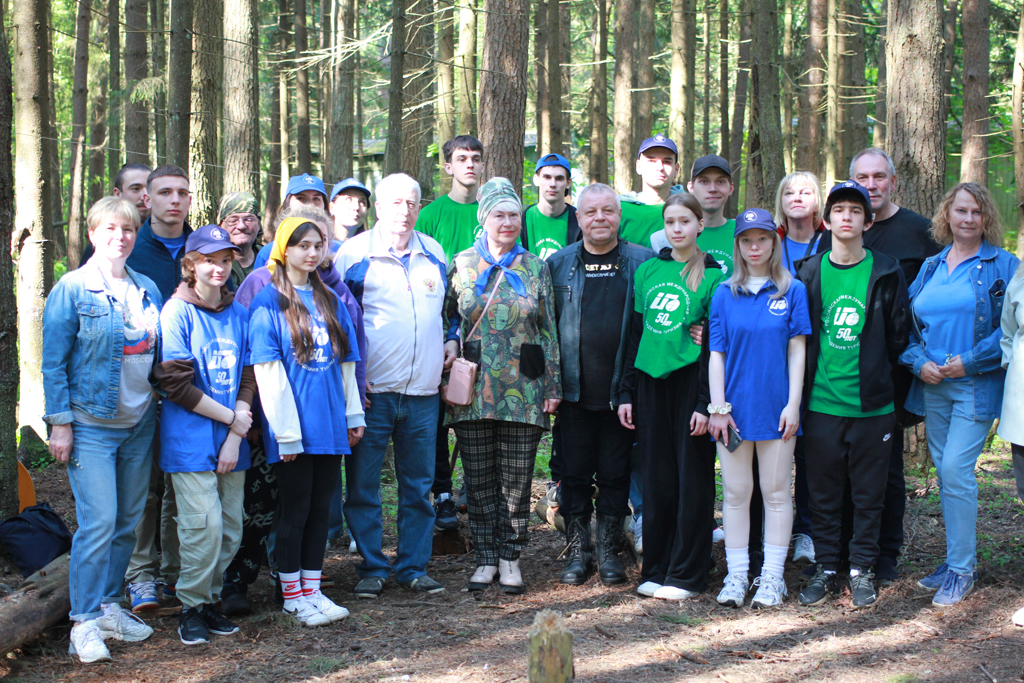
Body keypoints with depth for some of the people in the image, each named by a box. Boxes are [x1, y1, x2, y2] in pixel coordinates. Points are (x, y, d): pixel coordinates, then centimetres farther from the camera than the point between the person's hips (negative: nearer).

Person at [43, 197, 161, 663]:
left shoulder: (147, 289, 9)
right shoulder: (73, 289, -6)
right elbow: (54, 361, -6)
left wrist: (157, 405, 11)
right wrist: (59, 423, -10)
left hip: (139, 423, 6)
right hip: (91, 425, -5)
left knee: (127, 521, 10)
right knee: (98, 522, -10)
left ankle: (108, 605, 23)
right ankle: (85, 621, 0)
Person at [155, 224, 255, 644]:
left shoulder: (239, 314, 11)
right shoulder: (176, 313, -4)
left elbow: (247, 379, 8)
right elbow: (176, 385, -10)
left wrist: (236, 436, -4)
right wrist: (232, 417, -8)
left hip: (232, 439, 5)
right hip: (190, 439, -5)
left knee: (231, 527, 4)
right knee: (205, 523, -11)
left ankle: (210, 599, 19)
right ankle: (191, 608, 4)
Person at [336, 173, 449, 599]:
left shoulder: (434, 252, 11)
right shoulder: (353, 253, -2)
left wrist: (448, 345, 14)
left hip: (423, 391, 4)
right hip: (370, 389, -3)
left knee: (418, 485, 8)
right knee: (363, 485, 1)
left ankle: (413, 567, 18)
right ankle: (372, 567, 12)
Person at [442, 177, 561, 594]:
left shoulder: (535, 268, 7)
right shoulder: (462, 264, 7)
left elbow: (548, 329, 8)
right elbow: (447, 316, 17)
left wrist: (552, 385, 4)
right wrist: (450, 343, -3)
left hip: (523, 391, 0)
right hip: (473, 391, 0)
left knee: (516, 481, 2)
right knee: (479, 479, 4)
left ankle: (511, 558, 14)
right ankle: (487, 558, 15)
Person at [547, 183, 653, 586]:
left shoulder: (642, 263, 3)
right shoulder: (559, 264, 7)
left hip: (621, 390, -1)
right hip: (574, 390, 1)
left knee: (615, 473, 6)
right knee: (575, 472, 5)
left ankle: (609, 550, 18)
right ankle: (577, 550, 17)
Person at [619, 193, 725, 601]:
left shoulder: (711, 276, -2)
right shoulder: (647, 271, 11)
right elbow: (636, 333, 14)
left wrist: (706, 403, -12)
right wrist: (628, 392, 10)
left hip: (690, 380, -4)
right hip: (651, 382, 4)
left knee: (692, 478, 1)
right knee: (655, 479, 7)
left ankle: (686, 575, 8)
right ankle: (655, 570, 16)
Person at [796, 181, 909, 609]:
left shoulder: (886, 274, 1)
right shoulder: (809, 274, 4)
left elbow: (898, 336, 5)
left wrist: (880, 380, 2)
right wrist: (803, 389, 4)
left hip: (872, 403, -1)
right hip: (821, 402, 1)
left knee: (868, 492, 6)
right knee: (823, 491, 8)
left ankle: (861, 570, 18)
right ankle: (826, 568, 19)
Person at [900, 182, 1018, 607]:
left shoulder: (1003, 266, -2)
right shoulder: (930, 267, 13)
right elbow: (908, 322, 14)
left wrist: (970, 360, -15)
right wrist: (919, 362, -3)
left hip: (977, 385, -5)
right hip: (932, 386, 5)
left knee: (955, 469, -12)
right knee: (945, 472, 9)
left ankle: (961, 569, -1)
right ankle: (957, 560, 21)